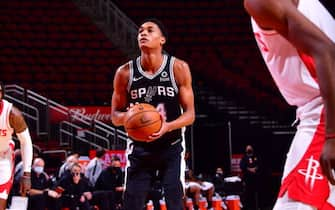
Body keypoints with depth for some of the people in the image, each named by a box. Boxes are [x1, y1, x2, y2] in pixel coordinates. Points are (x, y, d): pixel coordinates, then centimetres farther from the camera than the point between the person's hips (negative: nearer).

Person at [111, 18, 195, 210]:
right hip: (140, 147, 1)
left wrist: (167, 126, -27)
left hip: (172, 146, -1)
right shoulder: (125, 72, -6)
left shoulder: (179, 68, -10)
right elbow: (115, 116, 4)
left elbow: (190, 114, -6)